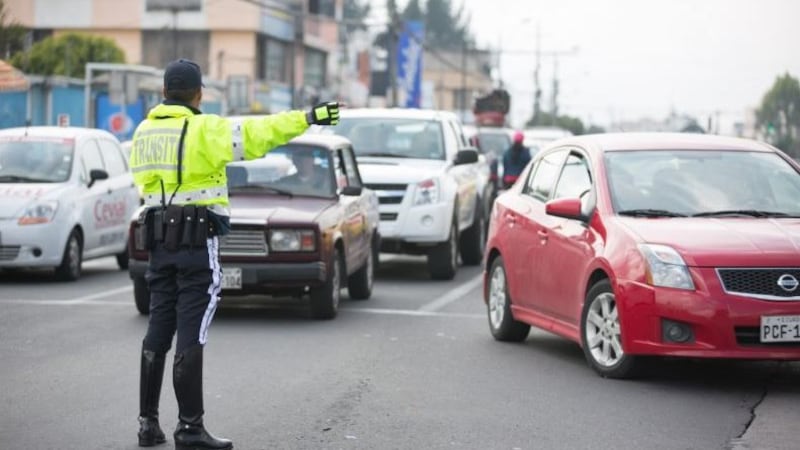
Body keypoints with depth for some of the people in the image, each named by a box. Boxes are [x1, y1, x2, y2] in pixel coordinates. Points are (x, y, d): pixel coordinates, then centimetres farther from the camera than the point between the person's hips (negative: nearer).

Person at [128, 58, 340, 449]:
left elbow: (142, 180, 14)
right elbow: (255, 134, -19)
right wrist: (307, 118, -18)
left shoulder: (143, 132, 10)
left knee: (159, 329, 12)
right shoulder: (202, 130, -11)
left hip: (159, 238, 7)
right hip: (197, 239, -7)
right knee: (190, 333, -6)